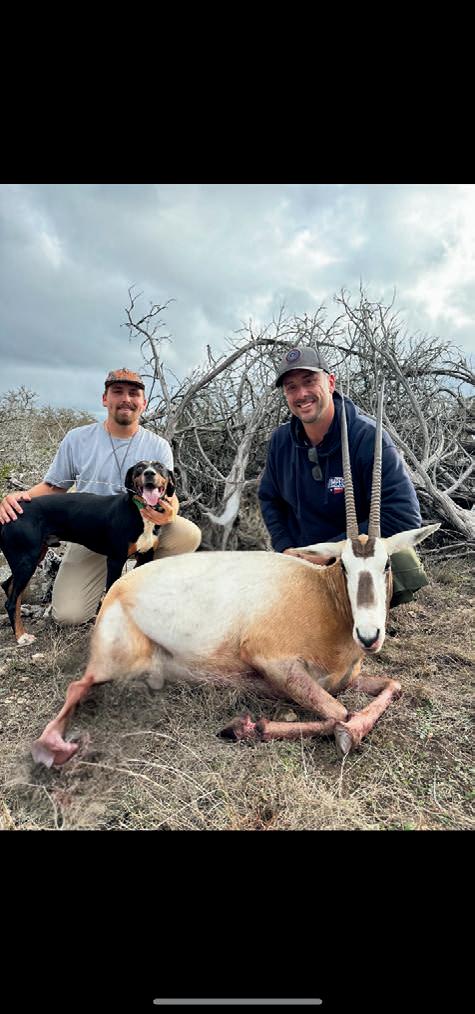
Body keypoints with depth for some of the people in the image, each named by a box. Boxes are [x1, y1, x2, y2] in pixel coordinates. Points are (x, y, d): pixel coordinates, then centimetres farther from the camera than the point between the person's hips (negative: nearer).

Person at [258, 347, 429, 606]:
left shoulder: (368, 437, -17)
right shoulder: (281, 441, 0)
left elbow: (405, 515, -23)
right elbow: (269, 499, 15)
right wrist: (285, 548, -3)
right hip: (303, 566, 4)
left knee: (403, 562, -33)